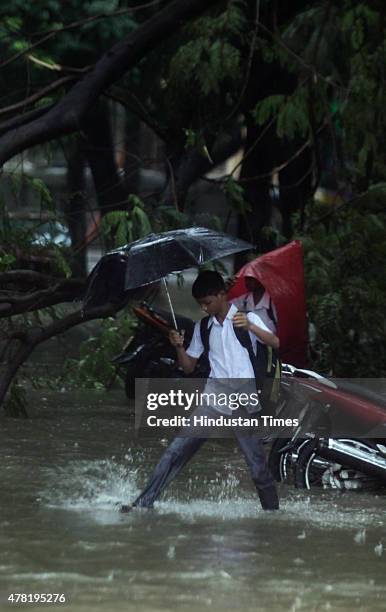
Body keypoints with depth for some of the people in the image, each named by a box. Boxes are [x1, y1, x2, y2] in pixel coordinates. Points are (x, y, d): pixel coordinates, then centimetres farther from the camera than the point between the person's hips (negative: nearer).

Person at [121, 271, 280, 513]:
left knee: (259, 467, -4)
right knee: (176, 451, -6)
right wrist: (179, 347, -3)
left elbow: (275, 343, -12)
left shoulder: (247, 319, 2)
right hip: (212, 402, 4)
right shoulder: (202, 328, 14)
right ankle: (144, 503, -6)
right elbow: (189, 367, 17)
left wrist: (250, 327, -29)